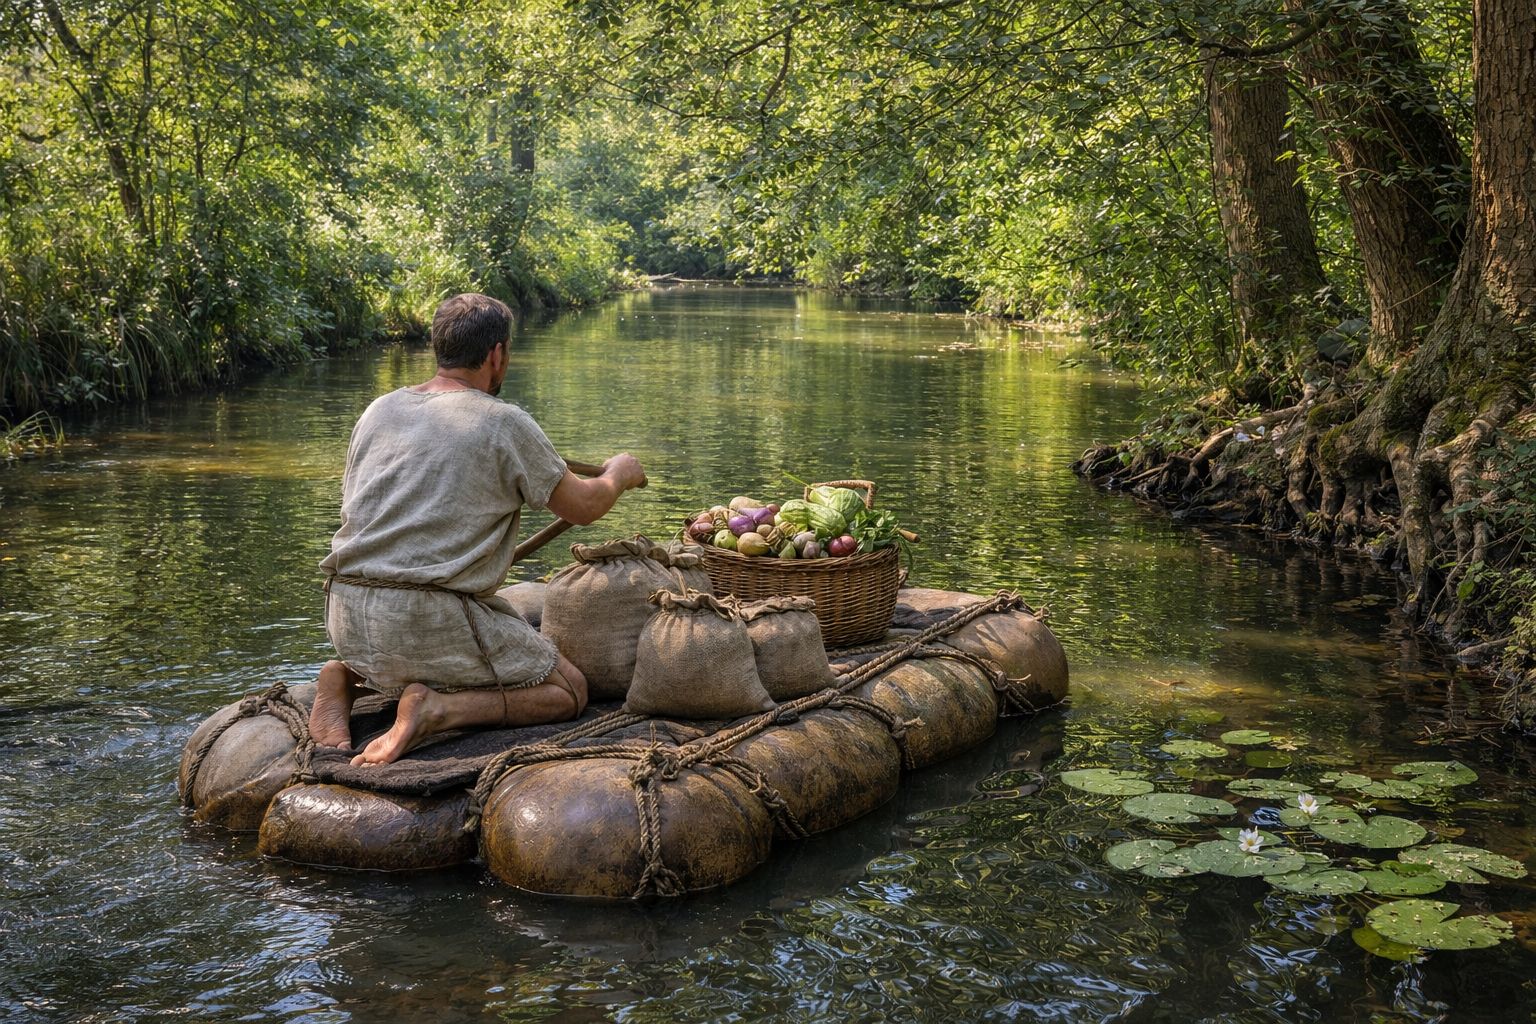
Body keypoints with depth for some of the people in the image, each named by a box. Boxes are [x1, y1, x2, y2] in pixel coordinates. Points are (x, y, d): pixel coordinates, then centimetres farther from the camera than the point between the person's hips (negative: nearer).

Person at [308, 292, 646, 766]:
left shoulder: (379, 409, 12)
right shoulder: (505, 424, -5)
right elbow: (583, 507, 5)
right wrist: (619, 474, 27)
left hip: (346, 619, 7)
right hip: (431, 618, -7)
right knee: (570, 691, 7)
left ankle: (349, 677, 8)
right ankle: (437, 710, -13)